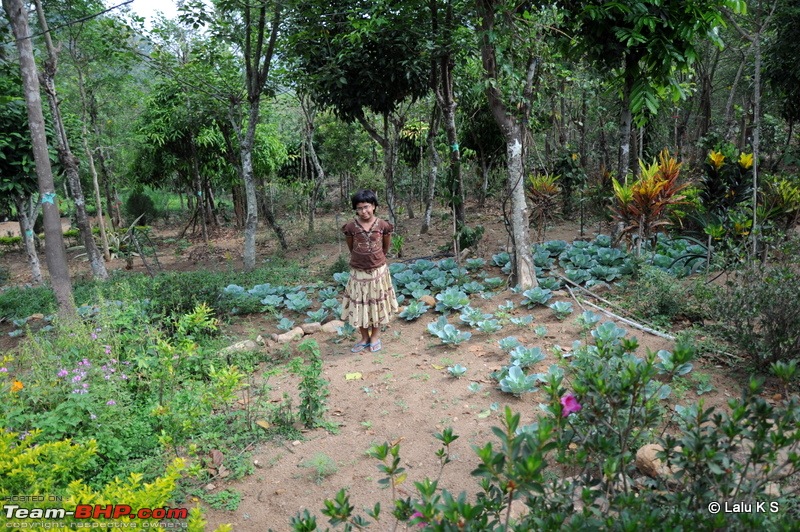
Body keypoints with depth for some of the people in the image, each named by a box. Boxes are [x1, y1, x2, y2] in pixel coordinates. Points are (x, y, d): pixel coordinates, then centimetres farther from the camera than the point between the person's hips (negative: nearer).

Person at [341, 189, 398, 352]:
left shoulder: (383, 225, -10)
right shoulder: (351, 226, -10)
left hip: (378, 271, 0)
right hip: (358, 272, 0)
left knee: (377, 304, 12)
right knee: (359, 305, 9)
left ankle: (375, 337, 27)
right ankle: (364, 338, 25)